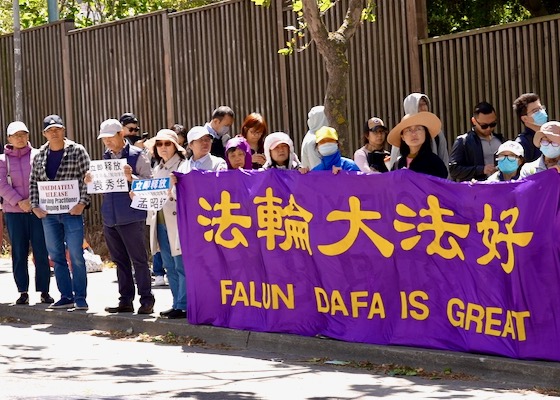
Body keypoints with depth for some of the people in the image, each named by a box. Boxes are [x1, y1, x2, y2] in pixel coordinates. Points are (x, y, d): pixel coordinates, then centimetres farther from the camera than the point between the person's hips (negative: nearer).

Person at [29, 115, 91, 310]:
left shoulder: (77, 151, -2)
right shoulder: (40, 155, 10)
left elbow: (87, 179, -5)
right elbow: (33, 182, 13)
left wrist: (82, 203, -14)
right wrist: (35, 206, 2)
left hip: (71, 211, -5)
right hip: (48, 213, 5)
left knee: (76, 256, -4)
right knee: (56, 256, 8)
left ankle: (80, 298, 2)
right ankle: (66, 297, 16)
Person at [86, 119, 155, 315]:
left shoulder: (137, 156, -5)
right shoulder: (106, 157, 14)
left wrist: (131, 177, -24)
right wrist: (91, 181, 1)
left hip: (131, 217, -6)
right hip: (110, 217, 7)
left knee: (138, 260, -3)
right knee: (120, 261, 11)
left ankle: (146, 301, 3)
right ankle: (125, 301, 17)